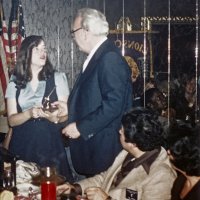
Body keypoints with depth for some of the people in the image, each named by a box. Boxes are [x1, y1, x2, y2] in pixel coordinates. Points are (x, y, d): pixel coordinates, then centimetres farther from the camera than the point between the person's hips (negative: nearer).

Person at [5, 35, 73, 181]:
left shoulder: (57, 78, 1)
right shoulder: (14, 83, 5)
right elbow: (12, 120, 0)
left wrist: (53, 117, -23)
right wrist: (29, 113, -19)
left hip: (50, 144, -1)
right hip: (22, 146, 1)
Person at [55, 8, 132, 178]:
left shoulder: (110, 58, -17)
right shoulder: (98, 57, 12)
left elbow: (113, 104, -23)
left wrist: (80, 127, -18)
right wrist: (70, 108, 13)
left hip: (105, 148, -9)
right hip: (92, 146, 9)